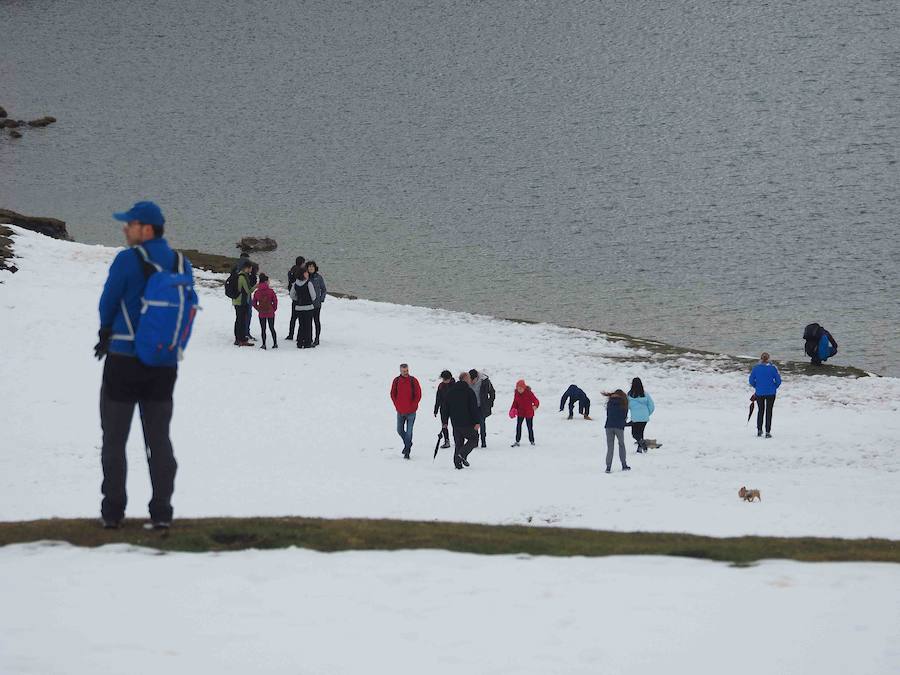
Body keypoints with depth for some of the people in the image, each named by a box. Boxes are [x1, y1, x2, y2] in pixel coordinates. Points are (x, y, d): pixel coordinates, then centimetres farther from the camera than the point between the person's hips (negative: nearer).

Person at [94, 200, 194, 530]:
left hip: (124, 362, -4)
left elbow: (107, 305, -4)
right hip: (164, 365, 4)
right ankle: (161, 511, 5)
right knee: (159, 439, 10)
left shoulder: (127, 260, -14)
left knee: (114, 439, 7)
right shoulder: (182, 265, 2)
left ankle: (112, 511, 7)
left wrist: (107, 335, 15)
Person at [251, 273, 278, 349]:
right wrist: (274, 309, 7)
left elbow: (254, 304, 2)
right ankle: (275, 344, 13)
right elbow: (275, 301, -7)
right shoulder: (270, 291, -9)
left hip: (261, 314, 1)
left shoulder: (256, 292, -2)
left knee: (263, 329, 9)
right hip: (270, 313, -1)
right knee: (272, 328, 11)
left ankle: (264, 344, 4)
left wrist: (259, 309, 12)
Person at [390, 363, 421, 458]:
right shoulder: (396, 381, 0)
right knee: (400, 430, 13)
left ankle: (407, 452, 0)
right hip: (400, 411, 3)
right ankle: (408, 444, 38)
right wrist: (397, 406, 0)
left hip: (411, 411, -3)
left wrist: (412, 406, -7)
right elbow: (393, 394, 8)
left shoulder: (413, 381, -7)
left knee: (409, 432, -5)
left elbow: (418, 395, -3)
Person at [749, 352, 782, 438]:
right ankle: (768, 432, 5)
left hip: (759, 393, 1)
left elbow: (751, 381, -3)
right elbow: (778, 380, -9)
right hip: (771, 393, -1)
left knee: (760, 410, 20)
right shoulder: (772, 367, -11)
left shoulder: (756, 367, -7)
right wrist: (774, 387, 9)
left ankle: (759, 430, 22)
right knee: (769, 411, 8)